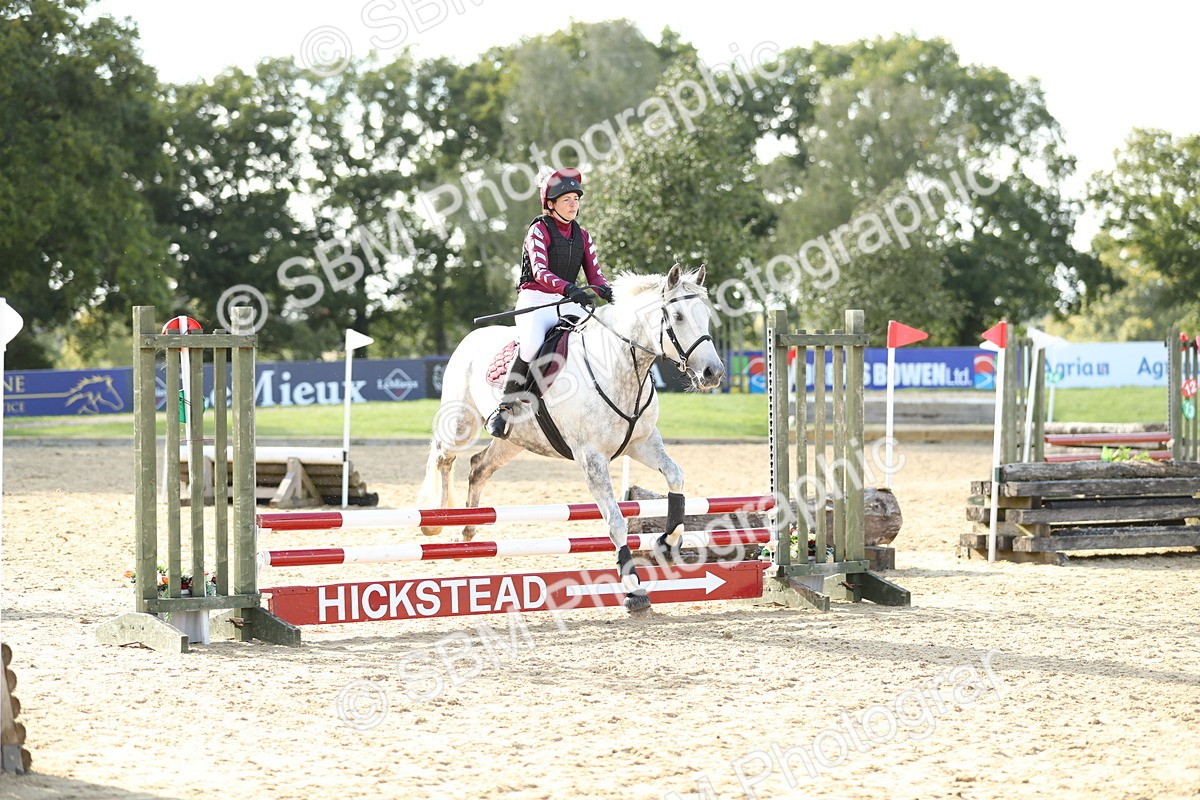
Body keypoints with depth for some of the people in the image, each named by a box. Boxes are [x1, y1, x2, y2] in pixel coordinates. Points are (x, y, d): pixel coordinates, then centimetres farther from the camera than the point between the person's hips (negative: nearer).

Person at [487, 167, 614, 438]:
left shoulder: (582, 236, 16)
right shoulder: (539, 230, -4)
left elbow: (595, 274, 9)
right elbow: (539, 272, -19)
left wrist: (605, 291, -16)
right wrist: (569, 289, -37)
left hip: (568, 304, 6)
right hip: (535, 300, -6)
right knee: (531, 345, -34)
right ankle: (504, 409, -22)